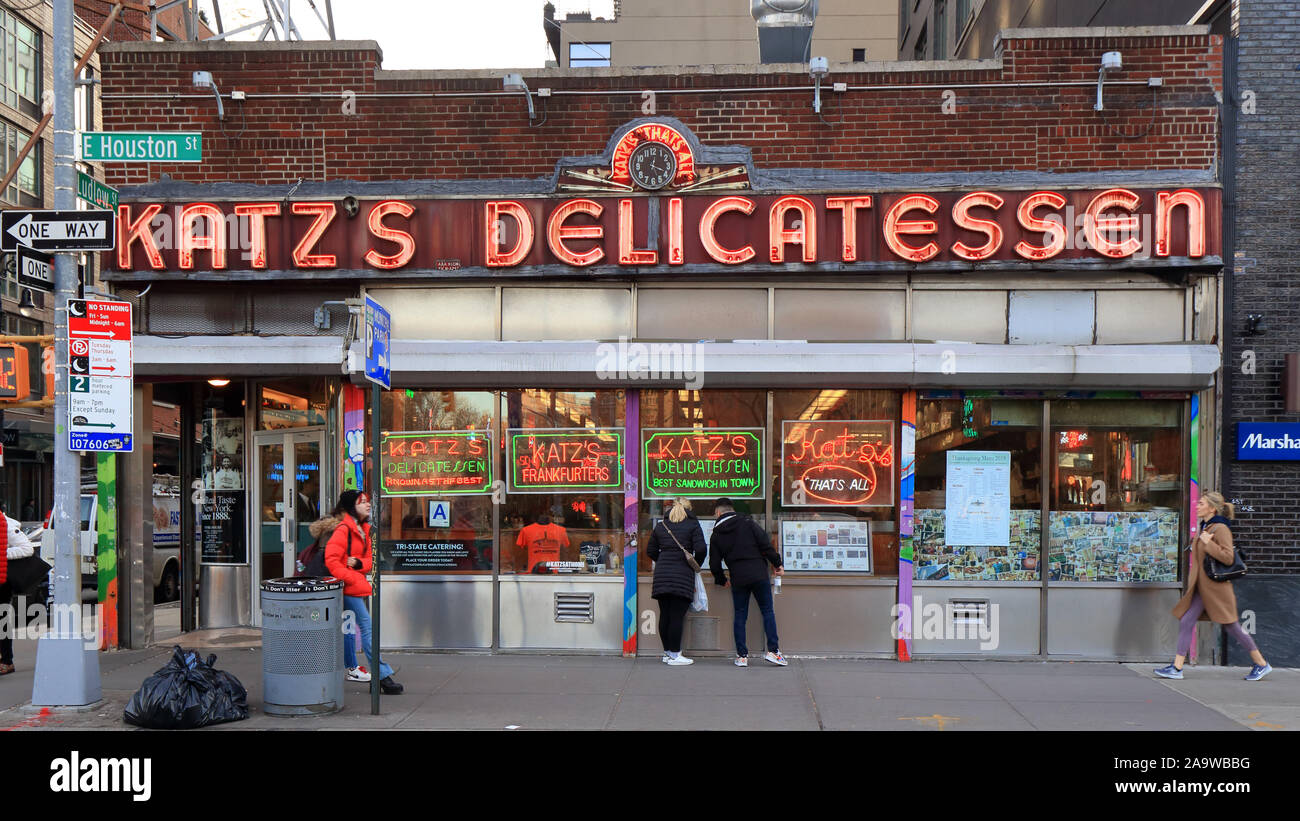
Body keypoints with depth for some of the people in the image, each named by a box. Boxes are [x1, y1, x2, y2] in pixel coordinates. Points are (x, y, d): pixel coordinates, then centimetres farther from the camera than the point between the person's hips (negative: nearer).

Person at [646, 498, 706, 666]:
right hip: (683, 575, -4)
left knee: (664, 614, 9)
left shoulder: (660, 526, 15)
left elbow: (651, 551, 15)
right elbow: (701, 549, -7)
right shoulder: (693, 525, 3)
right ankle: (675, 654, -4)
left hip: (662, 575, 4)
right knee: (677, 615, -4)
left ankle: (667, 651, 16)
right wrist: (695, 565, 8)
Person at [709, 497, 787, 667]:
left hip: (738, 578, 1)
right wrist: (777, 564, 5)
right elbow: (765, 544, -4)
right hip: (758, 574, -1)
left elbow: (714, 564, 8)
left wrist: (721, 580, 26)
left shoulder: (716, 535, 7)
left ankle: (742, 656, 5)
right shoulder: (747, 523, 2)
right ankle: (773, 651, -2)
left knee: (740, 616, 9)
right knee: (768, 611, 5)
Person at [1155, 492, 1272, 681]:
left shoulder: (1221, 529, -13)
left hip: (1216, 587, -9)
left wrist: (1208, 543, -20)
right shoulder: (1204, 527, 13)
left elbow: (1228, 557, -21)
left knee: (1231, 626, 0)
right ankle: (1177, 667, 1)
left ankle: (1262, 664, 13)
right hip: (1201, 587, 9)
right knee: (1186, 622, 1)